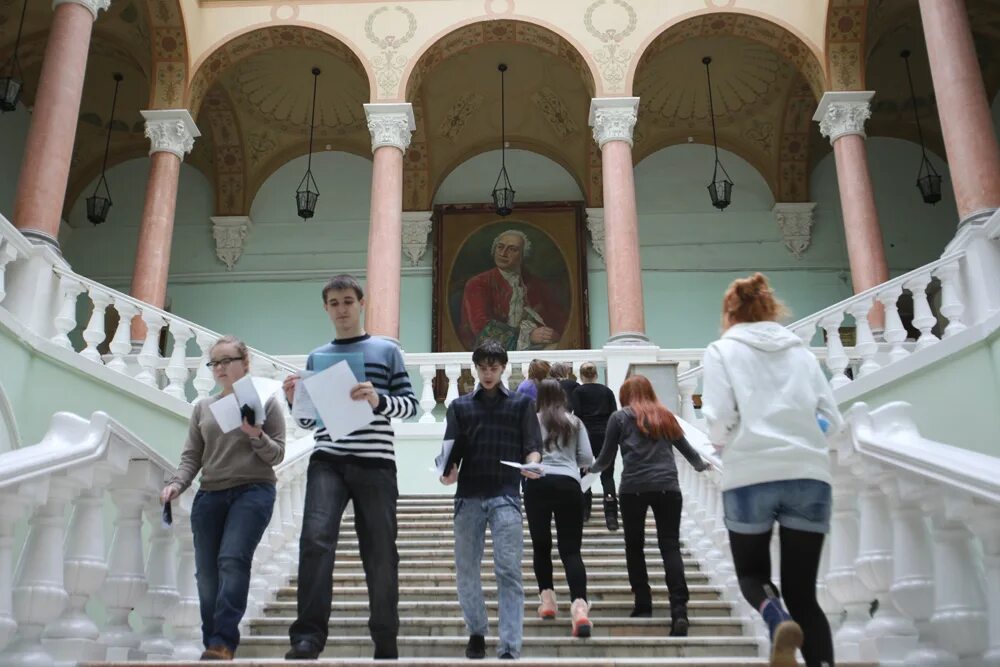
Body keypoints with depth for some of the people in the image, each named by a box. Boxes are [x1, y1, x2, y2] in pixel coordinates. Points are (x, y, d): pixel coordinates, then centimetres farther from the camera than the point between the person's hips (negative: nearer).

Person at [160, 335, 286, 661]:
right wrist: (176, 484, -7)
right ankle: (213, 644, 12)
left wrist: (256, 436, -15)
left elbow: (277, 454, 3)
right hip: (209, 494, 4)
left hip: (253, 491, -4)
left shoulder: (265, 401, 5)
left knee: (232, 561, -19)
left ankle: (222, 643, -16)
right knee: (207, 572, 1)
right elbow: (191, 456, 11)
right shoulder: (203, 407, 14)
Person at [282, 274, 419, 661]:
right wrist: (295, 400, -3)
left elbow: (411, 405, 3)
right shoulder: (317, 357, 17)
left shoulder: (386, 351, 9)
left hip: (375, 463, -1)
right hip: (327, 462, 2)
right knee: (315, 538, -19)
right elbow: (309, 421, 18)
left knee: (380, 554, 1)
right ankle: (308, 636, -17)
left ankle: (386, 644, 12)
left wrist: (378, 401, -17)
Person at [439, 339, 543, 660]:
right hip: (468, 496, 2)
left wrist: (532, 464, -18)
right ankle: (477, 632, 27)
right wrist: (448, 472, -13)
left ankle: (510, 648, -7)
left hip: (506, 495, -2)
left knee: (508, 572, -7)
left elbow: (532, 445, 4)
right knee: (466, 570, 8)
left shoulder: (522, 403, 11)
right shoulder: (460, 406, 15)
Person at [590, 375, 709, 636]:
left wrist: (594, 467, 34)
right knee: (670, 547, -1)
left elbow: (606, 458, 13)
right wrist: (701, 465, 46)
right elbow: (686, 448, 26)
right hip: (667, 487, 2)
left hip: (633, 487, -2)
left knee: (634, 546, 13)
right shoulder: (666, 416, 17)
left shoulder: (619, 417, 10)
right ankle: (679, 609, -14)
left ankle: (643, 605, 14)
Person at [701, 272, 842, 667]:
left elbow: (719, 418, -6)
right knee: (802, 592, 10)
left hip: (750, 477, -3)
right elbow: (833, 420, 10)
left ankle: (777, 620, -13)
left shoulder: (722, 350, 5)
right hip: (809, 476, 3)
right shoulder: (801, 351, 15)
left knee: (751, 572, 18)